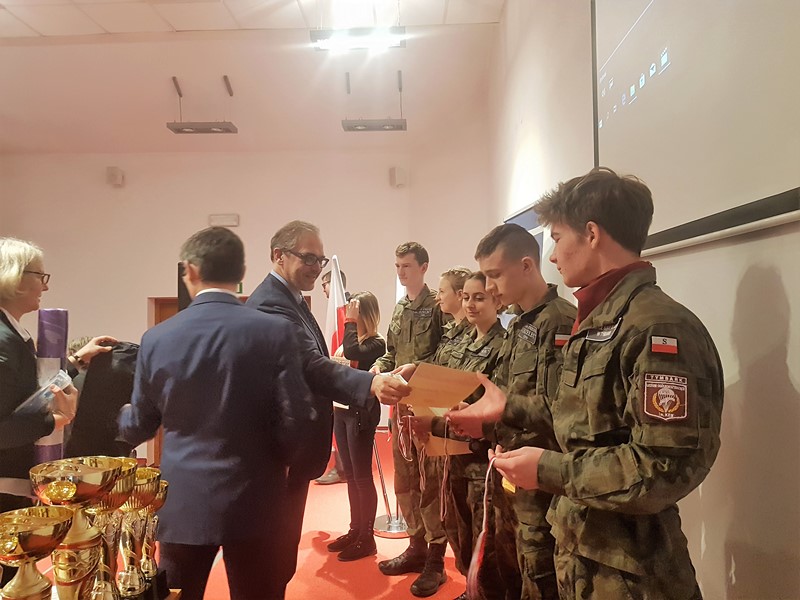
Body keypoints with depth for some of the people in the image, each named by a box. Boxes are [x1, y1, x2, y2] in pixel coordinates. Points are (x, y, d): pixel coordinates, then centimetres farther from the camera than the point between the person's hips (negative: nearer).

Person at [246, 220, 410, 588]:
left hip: (292, 443, 11)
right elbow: (312, 366, -36)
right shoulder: (271, 302, -22)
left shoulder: (291, 299, 12)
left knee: (283, 542, 23)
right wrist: (371, 383, -49)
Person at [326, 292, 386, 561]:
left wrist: (350, 322, -18)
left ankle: (367, 538, 12)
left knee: (362, 476, 0)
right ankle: (355, 530, 27)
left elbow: (352, 353, -30)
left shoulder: (376, 343, -11)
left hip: (361, 413, -8)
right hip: (342, 410, 8)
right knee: (350, 475, 15)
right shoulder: (350, 339, 9)